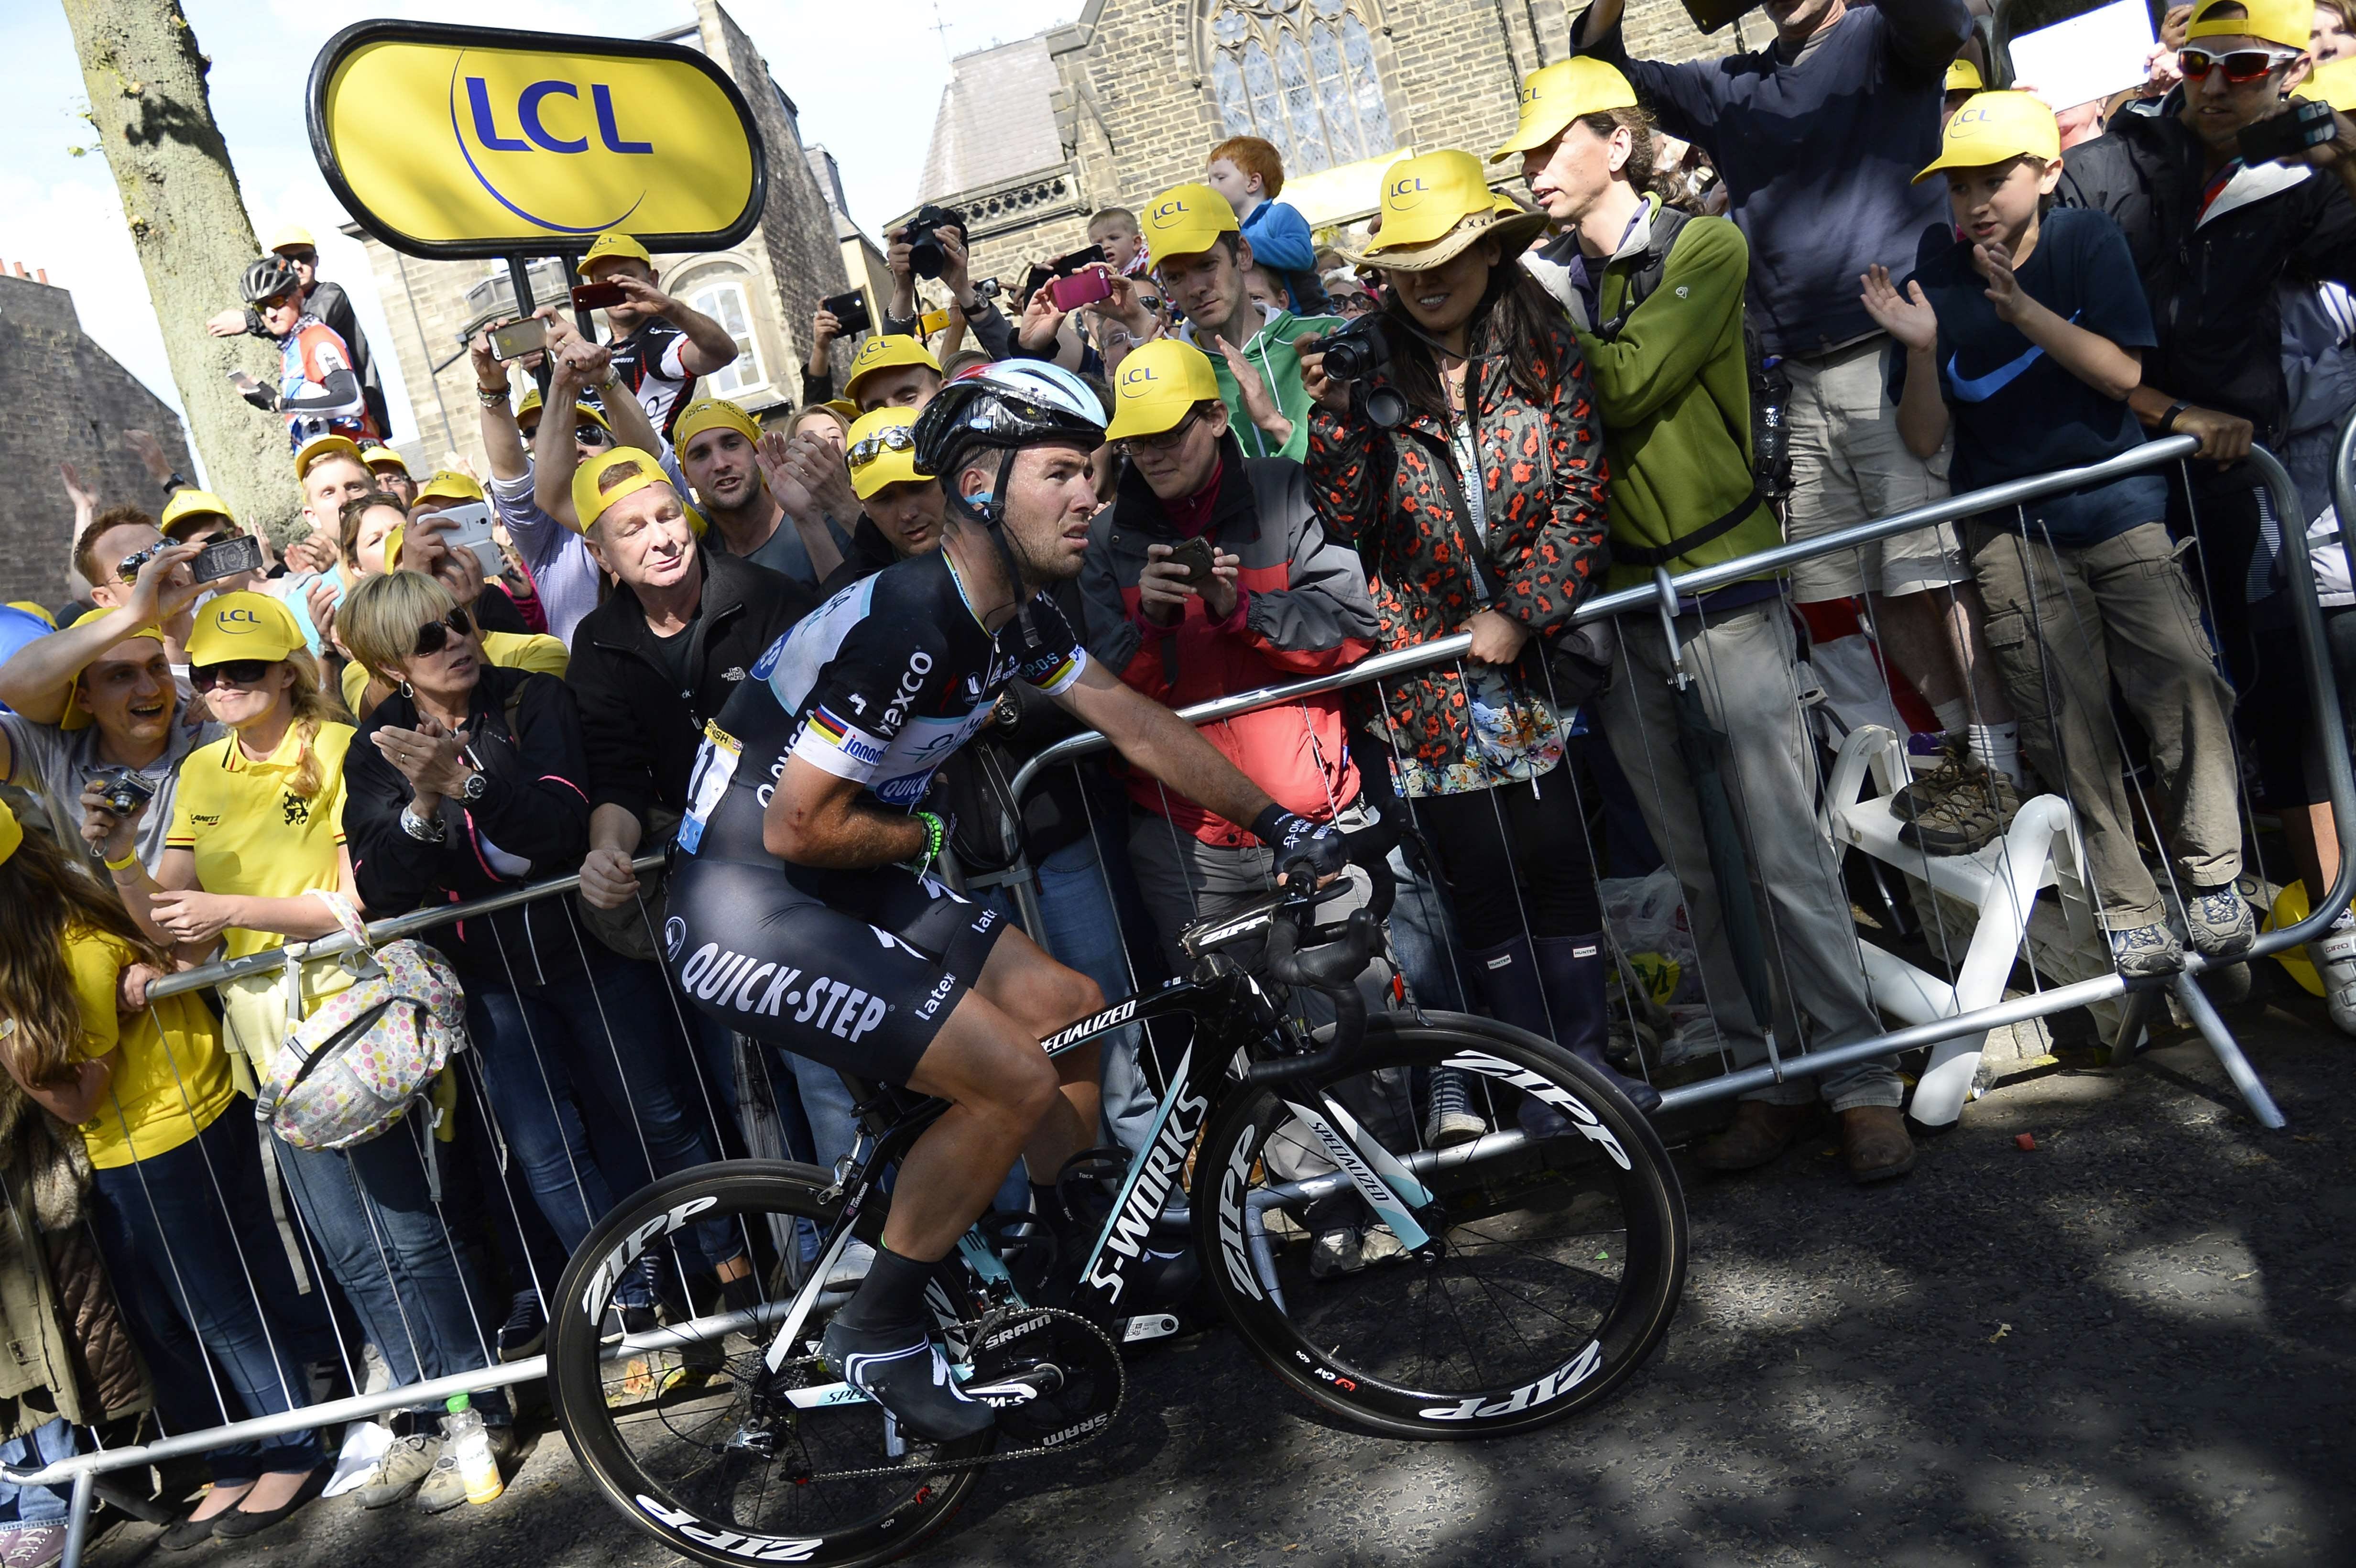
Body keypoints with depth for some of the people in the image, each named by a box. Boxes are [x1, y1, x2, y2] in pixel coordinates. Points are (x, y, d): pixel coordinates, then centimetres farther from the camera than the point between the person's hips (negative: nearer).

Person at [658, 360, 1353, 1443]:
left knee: (1073, 1011, 9)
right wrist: (934, 838, -6)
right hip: (746, 913, -9)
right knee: (1016, 1080, -15)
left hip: (836, 890, 9)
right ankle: (878, 1335, 5)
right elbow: (798, 827, -24)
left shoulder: (1017, 614, 2)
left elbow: (1133, 722, 12)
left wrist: (1275, 821, 11)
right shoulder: (906, 625, -27)